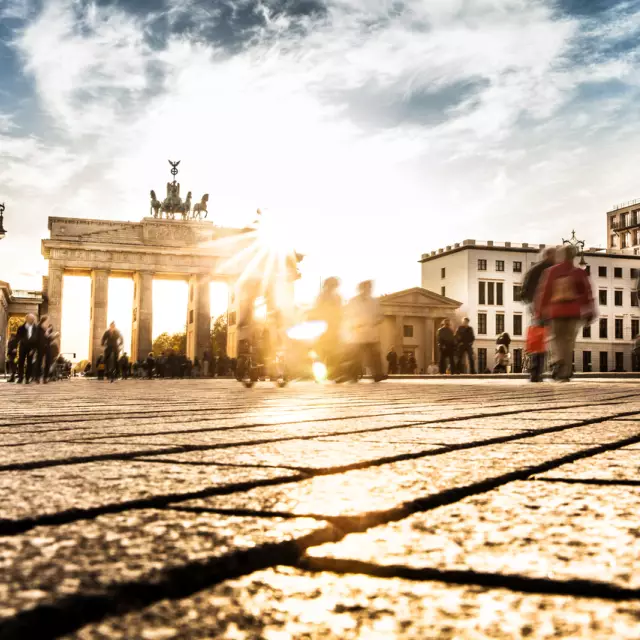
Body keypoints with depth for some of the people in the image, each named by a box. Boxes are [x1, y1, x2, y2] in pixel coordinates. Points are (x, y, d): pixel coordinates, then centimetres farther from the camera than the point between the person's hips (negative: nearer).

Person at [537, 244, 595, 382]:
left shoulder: (551, 271, 3)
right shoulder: (579, 272, 5)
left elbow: (544, 291, 2)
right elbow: (587, 292, 3)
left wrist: (541, 312, 7)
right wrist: (589, 312, 8)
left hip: (556, 311, 0)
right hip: (574, 312, 1)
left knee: (556, 339, 9)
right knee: (569, 341, 7)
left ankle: (558, 361, -20)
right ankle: (565, 373, 3)